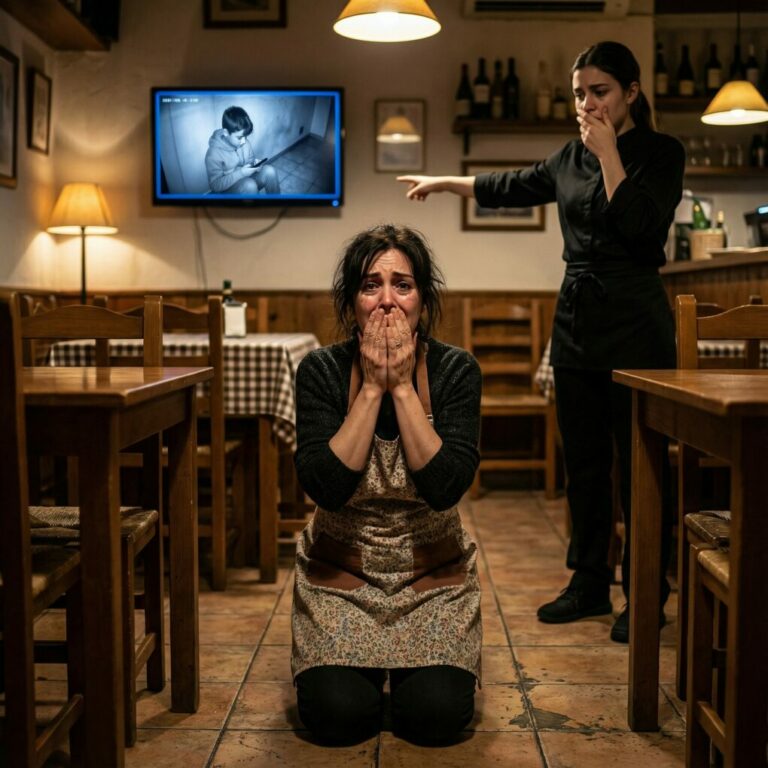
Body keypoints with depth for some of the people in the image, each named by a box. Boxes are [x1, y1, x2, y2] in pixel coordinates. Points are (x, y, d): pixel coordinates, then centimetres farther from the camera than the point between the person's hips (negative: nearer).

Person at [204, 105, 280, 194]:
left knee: (269, 170, -20)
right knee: (249, 184, -35)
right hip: (228, 189, -6)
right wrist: (240, 173, -29)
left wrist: (255, 163, -13)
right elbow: (215, 185, -22)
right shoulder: (214, 154, -22)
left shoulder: (244, 142, -4)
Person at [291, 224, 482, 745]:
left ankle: (409, 669, 20)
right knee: (339, 716, -15)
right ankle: (364, 670, 20)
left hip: (432, 569, 0)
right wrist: (372, 387, -24)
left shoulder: (455, 369, -11)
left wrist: (401, 386, -24)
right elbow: (325, 487, -23)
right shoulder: (323, 370, -12)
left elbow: (446, 487, -23)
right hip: (341, 568, 0)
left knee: (436, 717, -15)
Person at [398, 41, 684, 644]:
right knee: (583, 464, 11)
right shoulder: (572, 158, 12)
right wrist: (444, 182, 34)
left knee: (640, 467, -1)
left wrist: (609, 155, -13)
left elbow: (641, 227, -18)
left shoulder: (661, 153, -3)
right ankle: (589, 584, 23)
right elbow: (514, 187, 27)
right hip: (576, 321, 6)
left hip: (635, 324, -6)